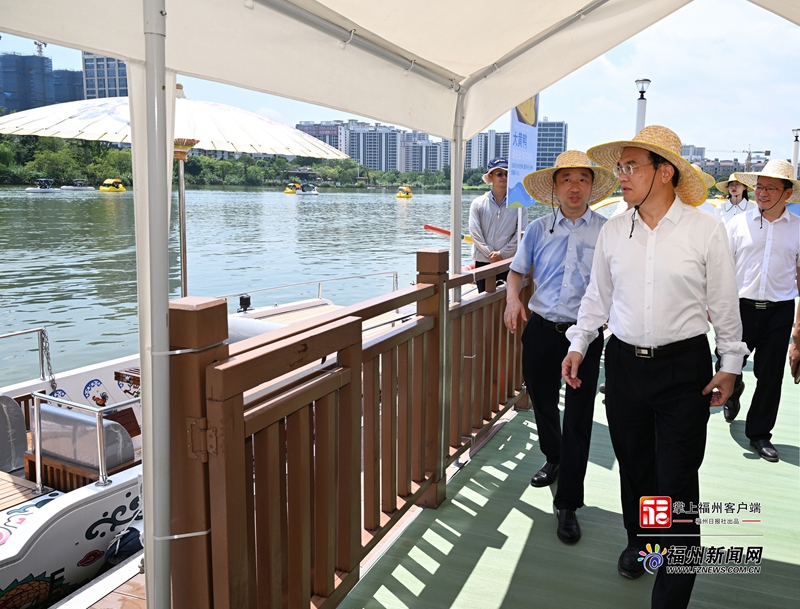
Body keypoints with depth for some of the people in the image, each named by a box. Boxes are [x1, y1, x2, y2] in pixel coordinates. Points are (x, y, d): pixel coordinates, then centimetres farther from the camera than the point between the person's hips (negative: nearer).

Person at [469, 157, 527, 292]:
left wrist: (502, 254, -9)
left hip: (509, 261, -1)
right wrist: (490, 254, -9)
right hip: (483, 262, 1)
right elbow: (475, 233, -1)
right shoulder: (478, 203, 5)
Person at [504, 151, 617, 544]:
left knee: (578, 418, 0)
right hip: (541, 330, 3)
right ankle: (554, 459, 49)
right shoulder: (538, 230, 6)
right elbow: (517, 270, 14)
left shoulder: (607, 231, -1)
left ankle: (568, 504, 12)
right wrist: (513, 298, -6)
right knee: (542, 402, 19)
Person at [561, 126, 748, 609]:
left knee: (677, 480, 0)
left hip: (684, 366, -3)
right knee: (633, 464, 17)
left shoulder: (706, 229, -7)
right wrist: (579, 345, 9)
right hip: (624, 362, 3)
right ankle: (639, 542, 43)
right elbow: (598, 295, 12)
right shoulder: (613, 231, 2)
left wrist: (731, 364, 2)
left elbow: (724, 302, -1)